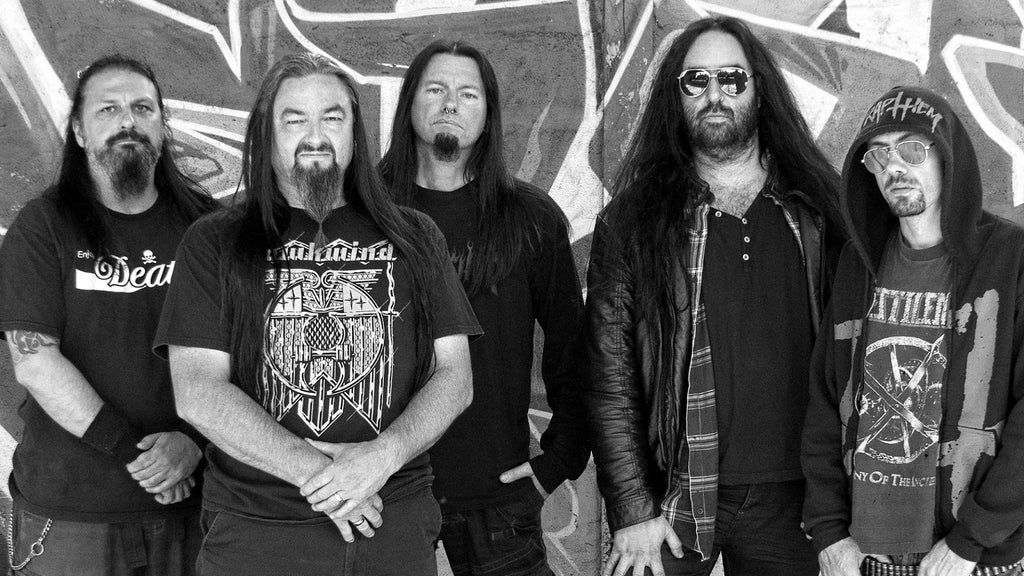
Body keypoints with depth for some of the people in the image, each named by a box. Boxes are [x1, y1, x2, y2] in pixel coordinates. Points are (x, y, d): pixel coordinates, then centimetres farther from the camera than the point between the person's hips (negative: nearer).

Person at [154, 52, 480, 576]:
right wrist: (313, 471, -16)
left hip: (395, 526, 2)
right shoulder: (215, 244, 3)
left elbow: (455, 377, 4)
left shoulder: (413, 238, 9)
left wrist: (385, 455, -14)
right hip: (255, 531, -1)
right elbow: (198, 394, -6)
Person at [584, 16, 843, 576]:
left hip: (790, 501, 2)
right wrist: (633, 509, -9)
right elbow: (610, 375, -3)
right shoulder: (630, 221, 0)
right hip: (672, 495, -1)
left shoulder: (814, 214, 4)